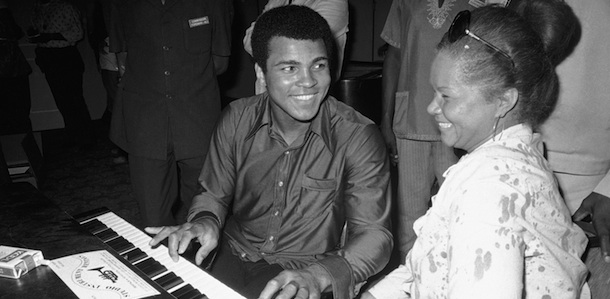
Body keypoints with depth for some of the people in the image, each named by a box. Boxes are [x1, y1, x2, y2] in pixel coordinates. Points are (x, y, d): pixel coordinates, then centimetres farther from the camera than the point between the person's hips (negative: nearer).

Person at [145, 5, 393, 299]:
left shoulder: (358, 137, -16)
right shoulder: (236, 119, -4)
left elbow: (374, 235, -18)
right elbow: (214, 193, 7)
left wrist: (317, 275, -35)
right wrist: (205, 220, -16)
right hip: (233, 260, 4)